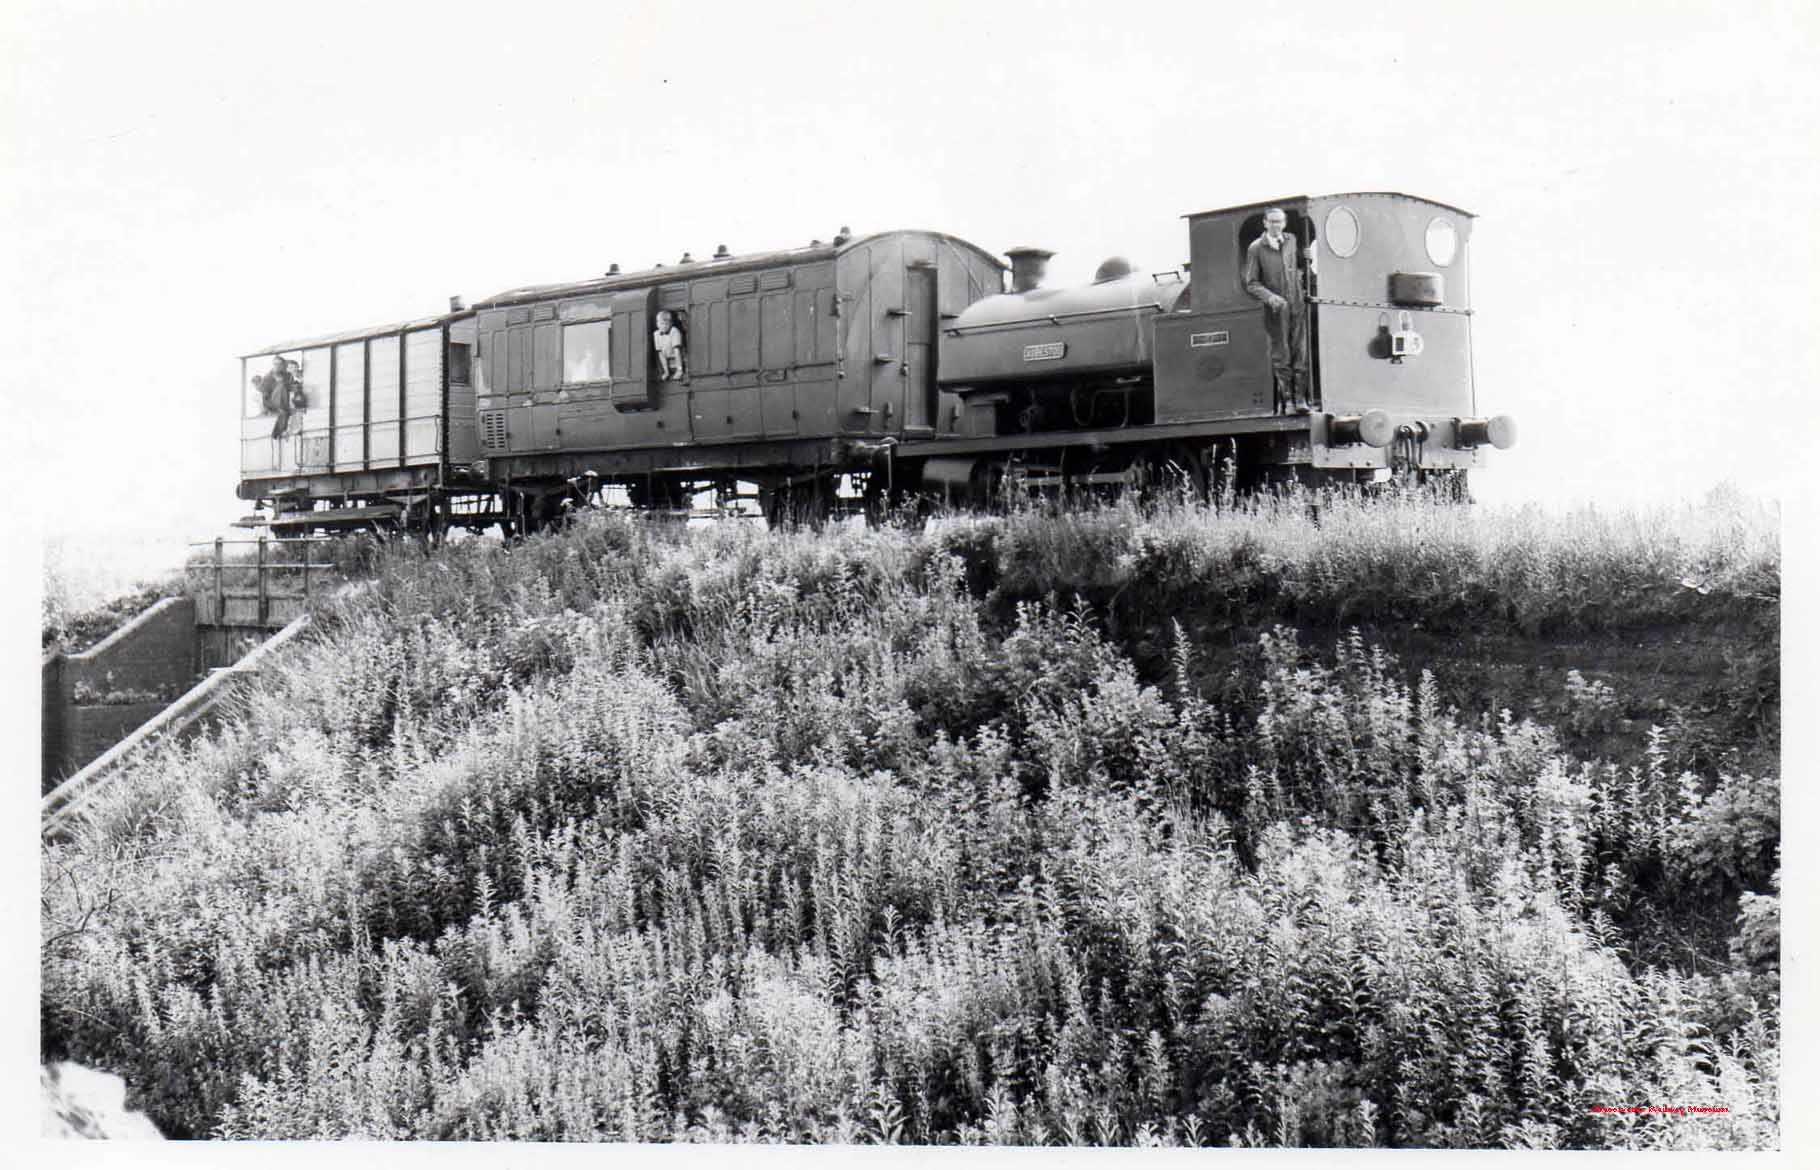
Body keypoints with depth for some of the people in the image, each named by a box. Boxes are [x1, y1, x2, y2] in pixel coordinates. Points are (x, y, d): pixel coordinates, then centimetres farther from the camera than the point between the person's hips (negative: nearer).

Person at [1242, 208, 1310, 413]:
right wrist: (1269, 297, -18)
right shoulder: (1256, 248, -3)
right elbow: (1251, 283, -4)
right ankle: (1285, 397, 6)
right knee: (1281, 354, 0)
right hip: (1275, 310, -3)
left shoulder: (1291, 241, 10)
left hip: (1297, 305, 3)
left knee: (1300, 351, -1)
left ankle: (1298, 395, 4)